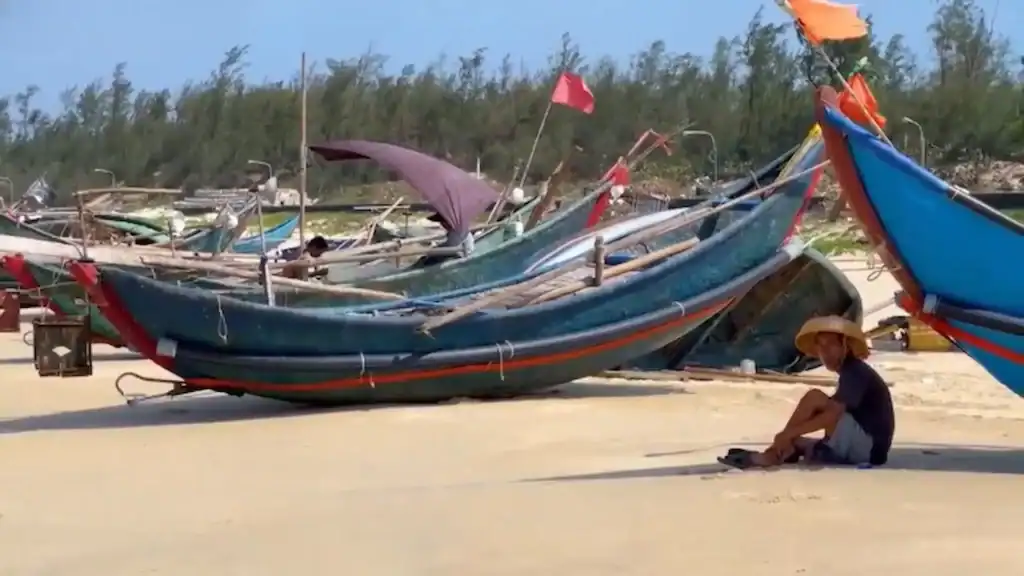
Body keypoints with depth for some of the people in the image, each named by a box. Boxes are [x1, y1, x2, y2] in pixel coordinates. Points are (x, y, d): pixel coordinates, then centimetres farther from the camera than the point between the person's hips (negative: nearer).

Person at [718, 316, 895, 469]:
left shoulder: (855, 371, -11)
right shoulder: (850, 373, 19)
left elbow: (833, 415, -23)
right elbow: (834, 415, 17)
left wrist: (789, 433, -21)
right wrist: (791, 437, 6)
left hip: (868, 445, -10)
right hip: (865, 448, 10)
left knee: (815, 398, -17)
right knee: (794, 441, 14)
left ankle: (772, 456, -15)